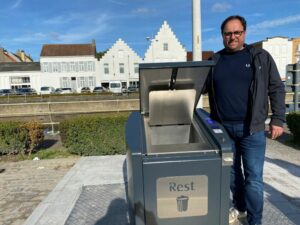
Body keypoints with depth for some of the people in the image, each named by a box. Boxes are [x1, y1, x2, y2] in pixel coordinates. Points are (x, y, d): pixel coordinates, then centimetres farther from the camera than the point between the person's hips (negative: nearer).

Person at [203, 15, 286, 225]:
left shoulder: (261, 57, 2)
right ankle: (239, 207, 38)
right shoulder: (214, 61, 7)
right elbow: (202, 87, 14)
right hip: (223, 128, 3)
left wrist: (278, 119, -4)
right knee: (232, 172, 15)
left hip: (251, 129, -2)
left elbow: (276, 89, 2)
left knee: (253, 177, 3)